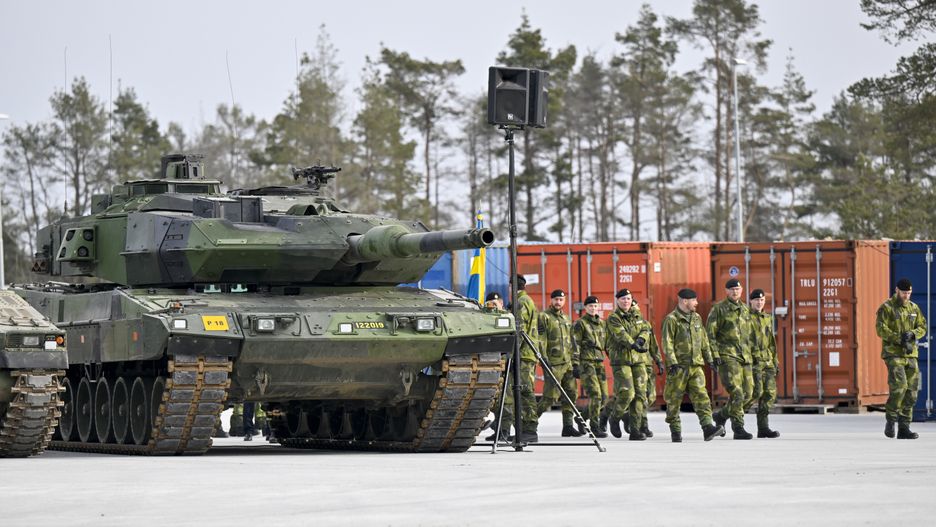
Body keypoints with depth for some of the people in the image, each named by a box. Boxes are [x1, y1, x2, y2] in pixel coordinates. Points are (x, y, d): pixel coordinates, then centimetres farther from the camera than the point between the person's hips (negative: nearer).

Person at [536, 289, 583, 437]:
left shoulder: (565, 318, 19)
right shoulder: (544, 317, -4)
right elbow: (540, 340, -11)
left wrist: (574, 360, 20)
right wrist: (544, 358, -19)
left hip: (567, 362, 8)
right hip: (553, 363, -7)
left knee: (571, 393, 3)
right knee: (551, 396, -10)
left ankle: (568, 426, 7)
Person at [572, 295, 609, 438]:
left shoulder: (601, 323, 16)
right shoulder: (580, 323, -3)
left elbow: (607, 343, 22)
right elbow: (575, 345, -7)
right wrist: (575, 365, -14)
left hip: (599, 362, 7)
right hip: (586, 362, -7)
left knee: (603, 397, 2)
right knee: (595, 394, -14)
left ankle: (581, 418, 22)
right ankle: (594, 426, -8)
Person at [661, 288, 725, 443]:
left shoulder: (696, 318, 15)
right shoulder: (671, 319, -6)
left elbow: (704, 341, 22)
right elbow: (667, 343, -12)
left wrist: (709, 359, 18)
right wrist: (672, 363, -20)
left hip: (696, 366, 5)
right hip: (678, 366, -5)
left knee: (701, 396, -8)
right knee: (674, 399, 2)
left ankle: (708, 428, -18)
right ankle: (675, 430, 12)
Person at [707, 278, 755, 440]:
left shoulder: (745, 310, 17)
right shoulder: (719, 309, -2)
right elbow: (710, 334, -6)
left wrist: (751, 356, 21)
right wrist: (714, 355, -14)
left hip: (745, 358, 7)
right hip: (727, 356, -7)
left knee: (747, 393, 4)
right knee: (736, 392, -15)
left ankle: (721, 415, 24)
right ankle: (738, 428, -11)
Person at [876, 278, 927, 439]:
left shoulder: (914, 308, 12)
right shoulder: (886, 308, -4)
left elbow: (922, 327, 10)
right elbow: (881, 330, -13)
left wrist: (912, 334, -11)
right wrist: (899, 339, -21)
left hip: (911, 354, 6)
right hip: (893, 354, -6)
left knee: (910, 391, 2)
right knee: (899, 386, -20)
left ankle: (904, 428, 7)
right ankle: (890, 421, -4)